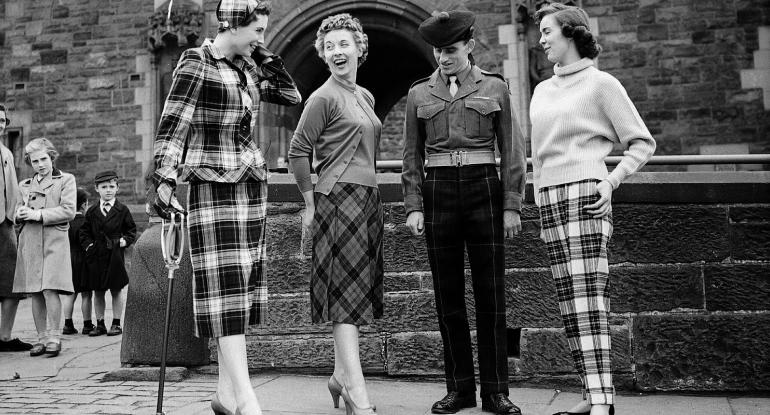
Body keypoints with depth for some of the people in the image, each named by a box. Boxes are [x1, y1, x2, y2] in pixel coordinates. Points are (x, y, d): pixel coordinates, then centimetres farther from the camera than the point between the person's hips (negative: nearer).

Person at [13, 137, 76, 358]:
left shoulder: (66, 180, 6)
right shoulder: (25, 185, 20)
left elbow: (68, 211, -5)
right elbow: (17, 214, 22)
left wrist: (38, 214, -11)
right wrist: (21, 214, -2)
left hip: (54, 241, -4)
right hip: (29, 242, 4)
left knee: (50, 289, -14)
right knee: (35, 293, 4)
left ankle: (54, 337, -8)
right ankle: (41, 338, 11)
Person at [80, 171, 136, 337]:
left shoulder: (122, 210, 3)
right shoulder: (92, 212, 8)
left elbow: (131, 230, 10)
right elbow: (84, 232, 14)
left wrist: (125, 241, -5)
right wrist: (88, 245, -1)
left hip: (115, 255, -2)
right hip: (96, 256, 2)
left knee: (116, 291, 3)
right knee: (98, 291, 6)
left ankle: (116, 323, 11)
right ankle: (100, 324, 14)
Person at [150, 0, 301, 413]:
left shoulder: (246, 66, 12)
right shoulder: (196, 65, -8)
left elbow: (293, 97, 17)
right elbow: (172, 127, -12)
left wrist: (265, 58, 8)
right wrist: (164, 180, -21)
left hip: (251, 185, 8)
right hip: (214, 187, -8)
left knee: (243, 285, 6)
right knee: (226, 286, -9)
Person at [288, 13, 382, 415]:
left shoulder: (365, 97, 17)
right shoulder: (323, 99, -7)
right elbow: (298, 152, -7)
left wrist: (369, 193, 19)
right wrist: (310, 203, -5)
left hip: (368, 197, 8)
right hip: (338, 197, -8)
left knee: (359, 289, 11)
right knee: (346, 291, -10)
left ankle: (341, 375, 24)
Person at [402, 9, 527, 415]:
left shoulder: (495, 88, 5)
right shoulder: (419, 93, 9)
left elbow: (511, 152, 4)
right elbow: (412, 156, 10)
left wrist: (512, 206, -2)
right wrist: (413, 207, 1)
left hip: (483, 189, -1)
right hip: (438, 192, 2)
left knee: (490, 294, -1)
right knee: (448, 297, 5)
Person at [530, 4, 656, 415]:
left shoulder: (600, 83, 2)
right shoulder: (542, 91, 20)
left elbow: (643, 142, 2)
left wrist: (611, 181, -11)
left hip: (584, 195, -6)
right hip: (549, 199, 7)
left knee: (587, 295, -14)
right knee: (569, 299, 3)